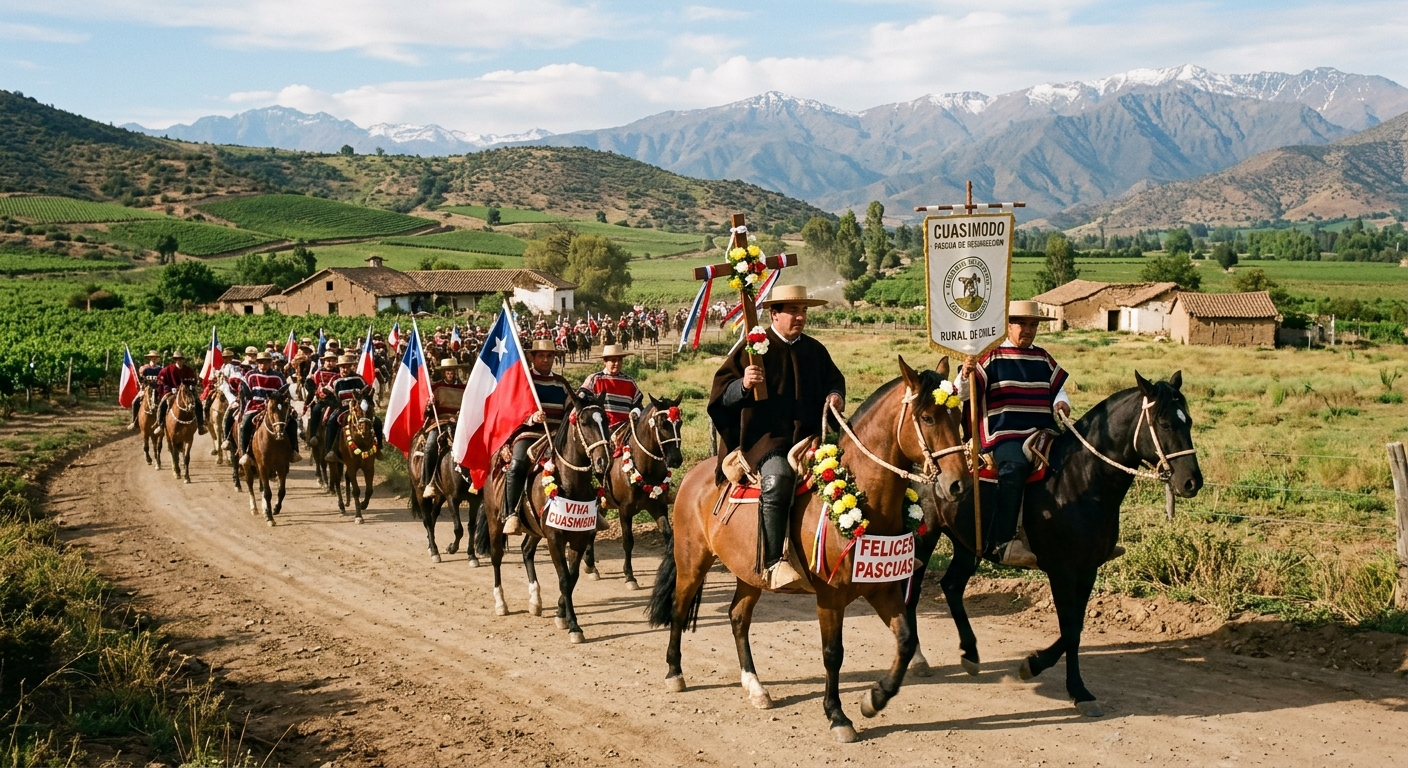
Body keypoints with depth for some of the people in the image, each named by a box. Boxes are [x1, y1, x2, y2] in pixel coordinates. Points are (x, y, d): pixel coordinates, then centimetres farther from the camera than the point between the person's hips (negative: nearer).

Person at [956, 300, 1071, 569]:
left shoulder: (1043, 358, 18)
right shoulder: (992, 357, 3)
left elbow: (1058, 388, 27)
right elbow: (963, 393, -3)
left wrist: (1061, 402, 5)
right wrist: (966, 374, -24)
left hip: (1042, 433, 6)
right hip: (1004, 435, -6)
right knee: (1015, 466, -36)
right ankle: (1004, 543, -38)